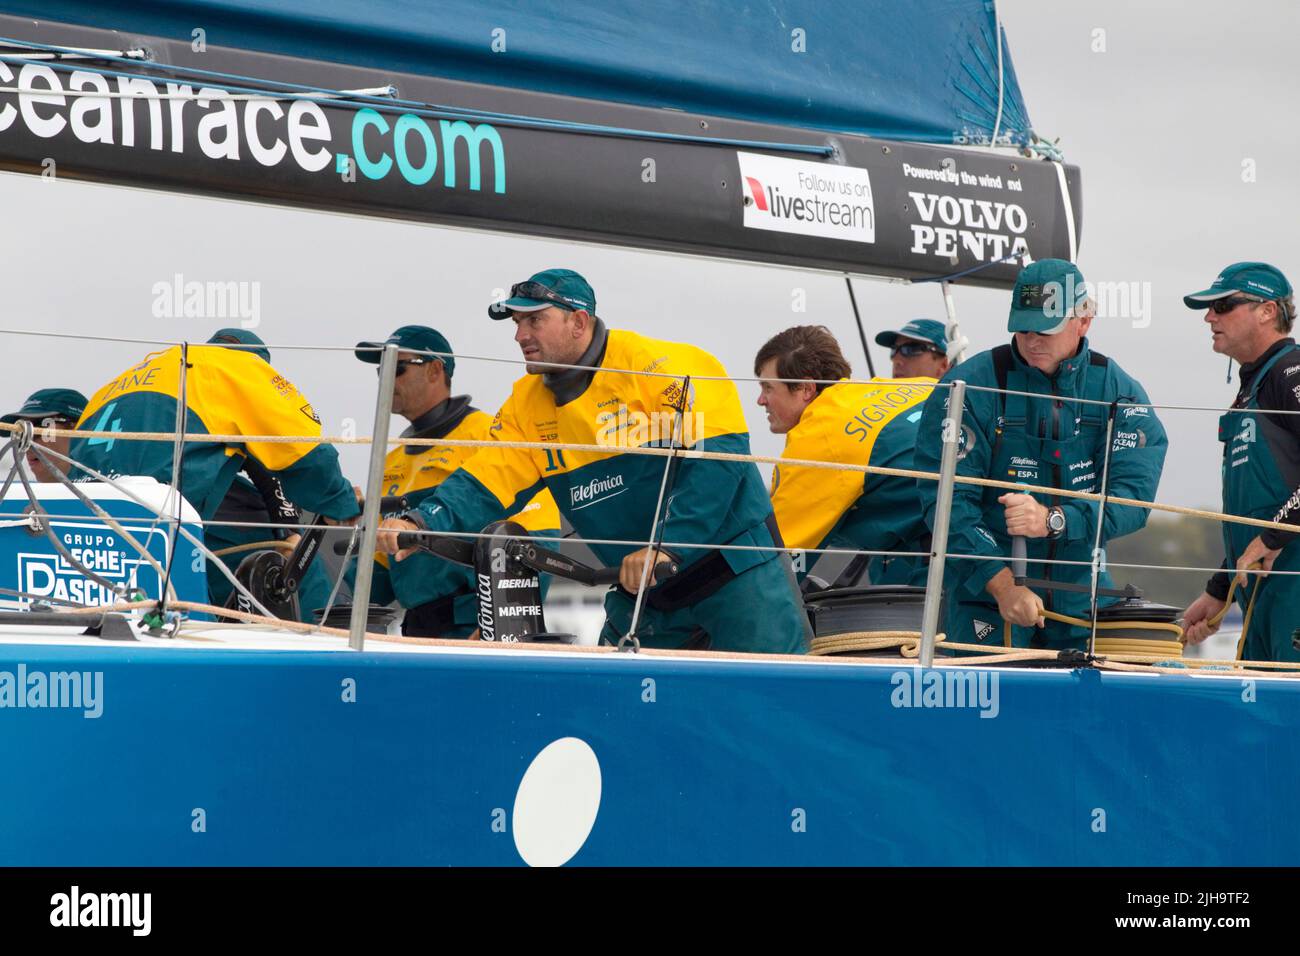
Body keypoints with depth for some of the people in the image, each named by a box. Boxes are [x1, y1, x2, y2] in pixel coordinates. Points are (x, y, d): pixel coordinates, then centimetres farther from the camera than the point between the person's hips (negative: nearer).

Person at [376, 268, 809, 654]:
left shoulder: (659, 366, -17)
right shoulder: (527, 405, 5)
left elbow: (717, 456, -24)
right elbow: (484, 483, -1)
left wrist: (667, 546, -30)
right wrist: (421, 522, -21)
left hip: (737, 571, -6)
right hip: (642, 589, 7)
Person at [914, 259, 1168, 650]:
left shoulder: (1119, 393, 1)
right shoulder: (968, 388, -8)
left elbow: (1133, 495, -9)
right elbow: (946, 500, -13)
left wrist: (1054, 521, -26)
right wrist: (1002, 584, -23)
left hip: (1080, 600, 3)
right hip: (986, 593, -3)